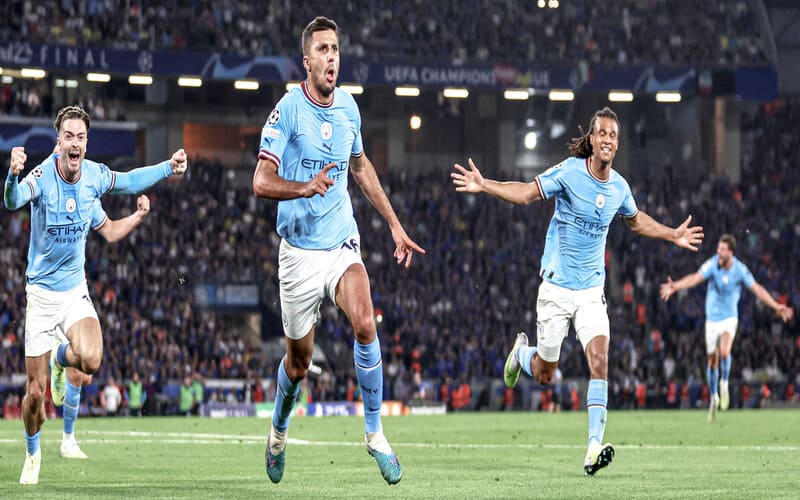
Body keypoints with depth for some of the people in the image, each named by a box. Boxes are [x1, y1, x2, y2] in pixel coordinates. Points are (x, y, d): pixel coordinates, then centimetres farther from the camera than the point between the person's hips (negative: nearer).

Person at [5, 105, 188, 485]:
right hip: (41, 292, -3)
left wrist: (169, 167, 3)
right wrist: (13, 174, -64)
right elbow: (12, 201, -42)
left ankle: (62, 358, 13)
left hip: (75, 290, 3)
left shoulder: (94, 176, -8)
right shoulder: (42, 176, -22)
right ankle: (32, 453, 30)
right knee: (36, 392, 0)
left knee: (90, 361, -25)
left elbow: (128, 181, 13)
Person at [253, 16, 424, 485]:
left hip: (343, 244, 3)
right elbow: (261, 182, -16)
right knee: (299, 362, 7)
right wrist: (306, 187, -35)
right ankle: (279, 432, 37)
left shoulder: (349, 106, 3)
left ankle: (375, 433, -13)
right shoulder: (288, 110, -12)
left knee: (365, 325, -24)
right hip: (300, 250, -3)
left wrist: (395, 224, 22)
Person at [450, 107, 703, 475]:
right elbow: (528, 193, -10)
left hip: (592, 289, 3)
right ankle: (521, 351, 42)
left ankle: (594, 446, -22)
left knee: (599, 357, -18)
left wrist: (672, 235, 22)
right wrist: (484, 185, -23)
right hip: (557, 287, -3)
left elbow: (636, 220, 24)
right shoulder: (569, 172, -12)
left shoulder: (619, 187, 2)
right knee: (544, 374, 4)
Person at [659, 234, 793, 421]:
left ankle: (724, 384, 0)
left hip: (729, 318, -1)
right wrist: (675, 286, -47)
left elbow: (757, 288, -5)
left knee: (724, 352, -26)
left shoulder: (740, 269, -11)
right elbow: (695, 278, -29)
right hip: (712, 319, 1)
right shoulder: (712, 264, -14)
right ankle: (713, 397, 26)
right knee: (712, 360, 7)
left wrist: (776, 306, -11)